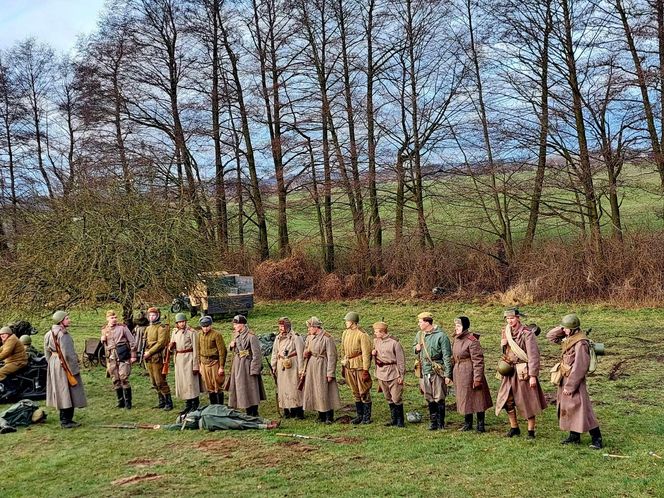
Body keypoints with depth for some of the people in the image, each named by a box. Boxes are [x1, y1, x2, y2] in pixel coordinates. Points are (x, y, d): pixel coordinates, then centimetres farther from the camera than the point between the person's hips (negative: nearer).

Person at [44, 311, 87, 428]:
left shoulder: (50, 334, 8)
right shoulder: (63, 334, -20)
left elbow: (47, 352, 14)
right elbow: (68, 354, -22)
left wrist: (52, 364, 22)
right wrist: (74, 369, -16)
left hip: (53, 364, 9)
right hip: (65, 365, -9)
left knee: (62, 392, 16)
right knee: (67, 391, -1)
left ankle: (64, 419, 24)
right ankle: (66, 421, 4)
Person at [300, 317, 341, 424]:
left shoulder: (327, 338, -14)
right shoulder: (309, 337, 9)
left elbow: (331, 356, -15)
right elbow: (305, 351, 22)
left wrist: (330, 373, -17)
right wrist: (305, 353, -2)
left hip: (322, 367, -8)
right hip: (311, 366, 8)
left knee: (324, 391, -5)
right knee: (314, 391, 10)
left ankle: (329, 417, 4)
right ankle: (321, 416, 21)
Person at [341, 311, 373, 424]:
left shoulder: (362, 335, -14)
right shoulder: (345, 333, 8)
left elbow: (366, 354, -15)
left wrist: (365, 370, -16)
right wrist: (343, 366, 16)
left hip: (359, 366, -7)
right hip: (349, 366, 7)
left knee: (364, 392, 0)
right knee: (355, 392, 14)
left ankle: (367, 417, 10)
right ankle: (359, 415, 24)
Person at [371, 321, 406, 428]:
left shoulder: (394, 343, -12)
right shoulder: (375, 341, 7)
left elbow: (401, 360, -9)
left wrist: (401, 375, -9)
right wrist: (373, 354, -2)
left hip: (393, 373, -6)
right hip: (381, 372, 6)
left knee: (396, 398, -5)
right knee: (388, 398, 13)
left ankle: (400, 420, 7)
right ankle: (393, 419, 23)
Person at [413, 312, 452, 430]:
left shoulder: (441, 336, -11)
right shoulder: (419, 335, 8)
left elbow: (447, 357, -11)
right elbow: (414, 346, 27)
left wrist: (448, 375, -13)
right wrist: (416, 348, 1)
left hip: (438, 371, -6)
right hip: (425, 371, 6)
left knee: (439, 398, -1)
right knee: (429, 399, 11)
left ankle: (441, 423, 11)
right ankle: (433, 422, 21)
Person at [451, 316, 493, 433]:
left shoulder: (472, 341, -18)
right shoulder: (456, 339, 9)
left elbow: (478, 360, -18)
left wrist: (477, 378, -19)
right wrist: (452, 373, 20)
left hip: (469, 373, -9)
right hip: (458, 374, 9)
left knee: (477, 398, 1)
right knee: (464, 398, 15)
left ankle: (480, 424, 10)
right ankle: (468, 423, 25)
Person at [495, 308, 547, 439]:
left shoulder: (527, 333, -14)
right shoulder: (506, 331, 6)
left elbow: (533, 355, -17)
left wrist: (533, 375, -19)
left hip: (523, 372, -6)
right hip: (509, 371, 6)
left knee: (527, 402, 2)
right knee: (507, 400, 9)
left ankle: (531, 431, 12)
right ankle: (514, 428, 24)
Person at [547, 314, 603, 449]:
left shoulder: (581, 343, -22)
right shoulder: (568, 339, 6)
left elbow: (579, 368, -22)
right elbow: (550, 336, 18)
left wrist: (570, 386, -18)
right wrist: (562, 329, 0)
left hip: (574, 380, -10)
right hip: (565, 379, 10)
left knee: (582, 410, -7)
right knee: (566, 407, 15)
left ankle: (597, 440, 1)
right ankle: (574, 436, 27)